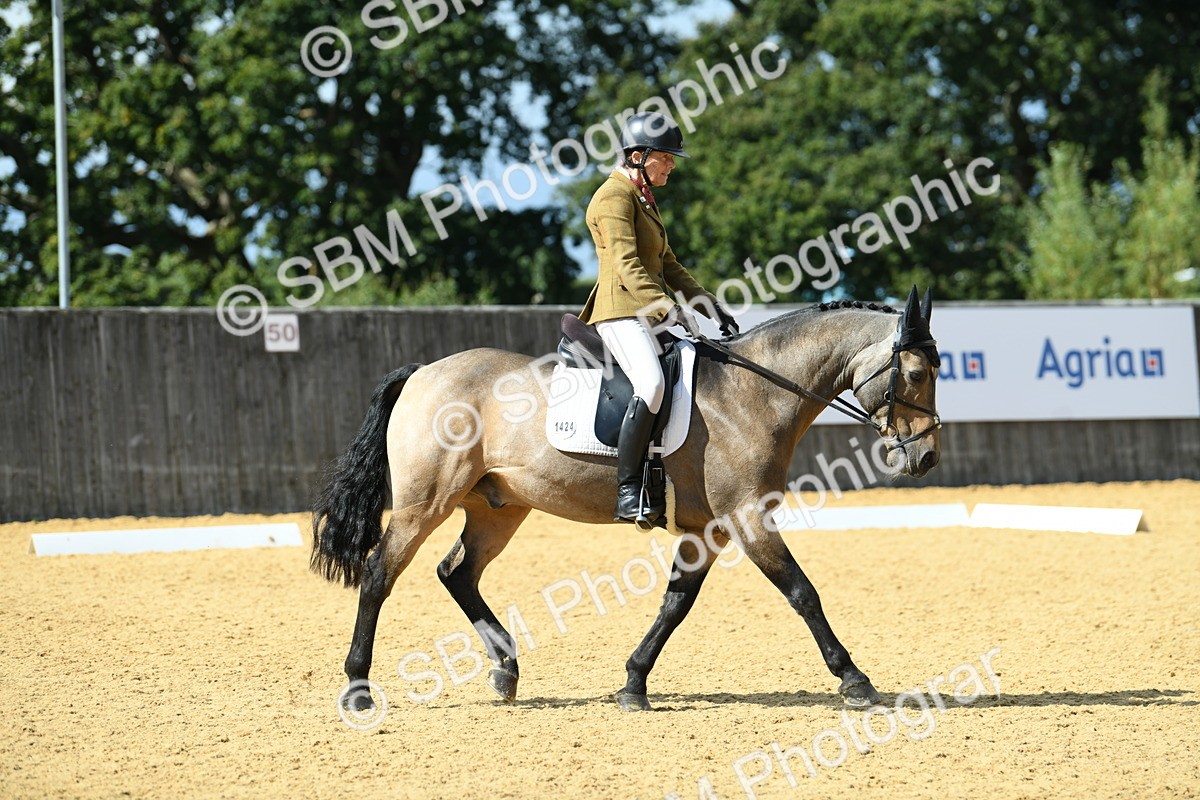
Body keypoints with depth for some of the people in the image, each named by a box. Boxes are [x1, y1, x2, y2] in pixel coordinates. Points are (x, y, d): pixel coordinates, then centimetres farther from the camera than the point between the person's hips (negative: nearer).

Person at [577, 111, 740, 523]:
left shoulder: (642, 198, 21)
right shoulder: (614, 197, -10)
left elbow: (668, 265, 23)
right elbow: (628, 267, -21)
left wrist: (708, 304, 12)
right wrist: (669, 309, -30)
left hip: (649, 315, 11)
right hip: (621, 311, -11)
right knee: (651, 384, -31)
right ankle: (628, 493, -33)